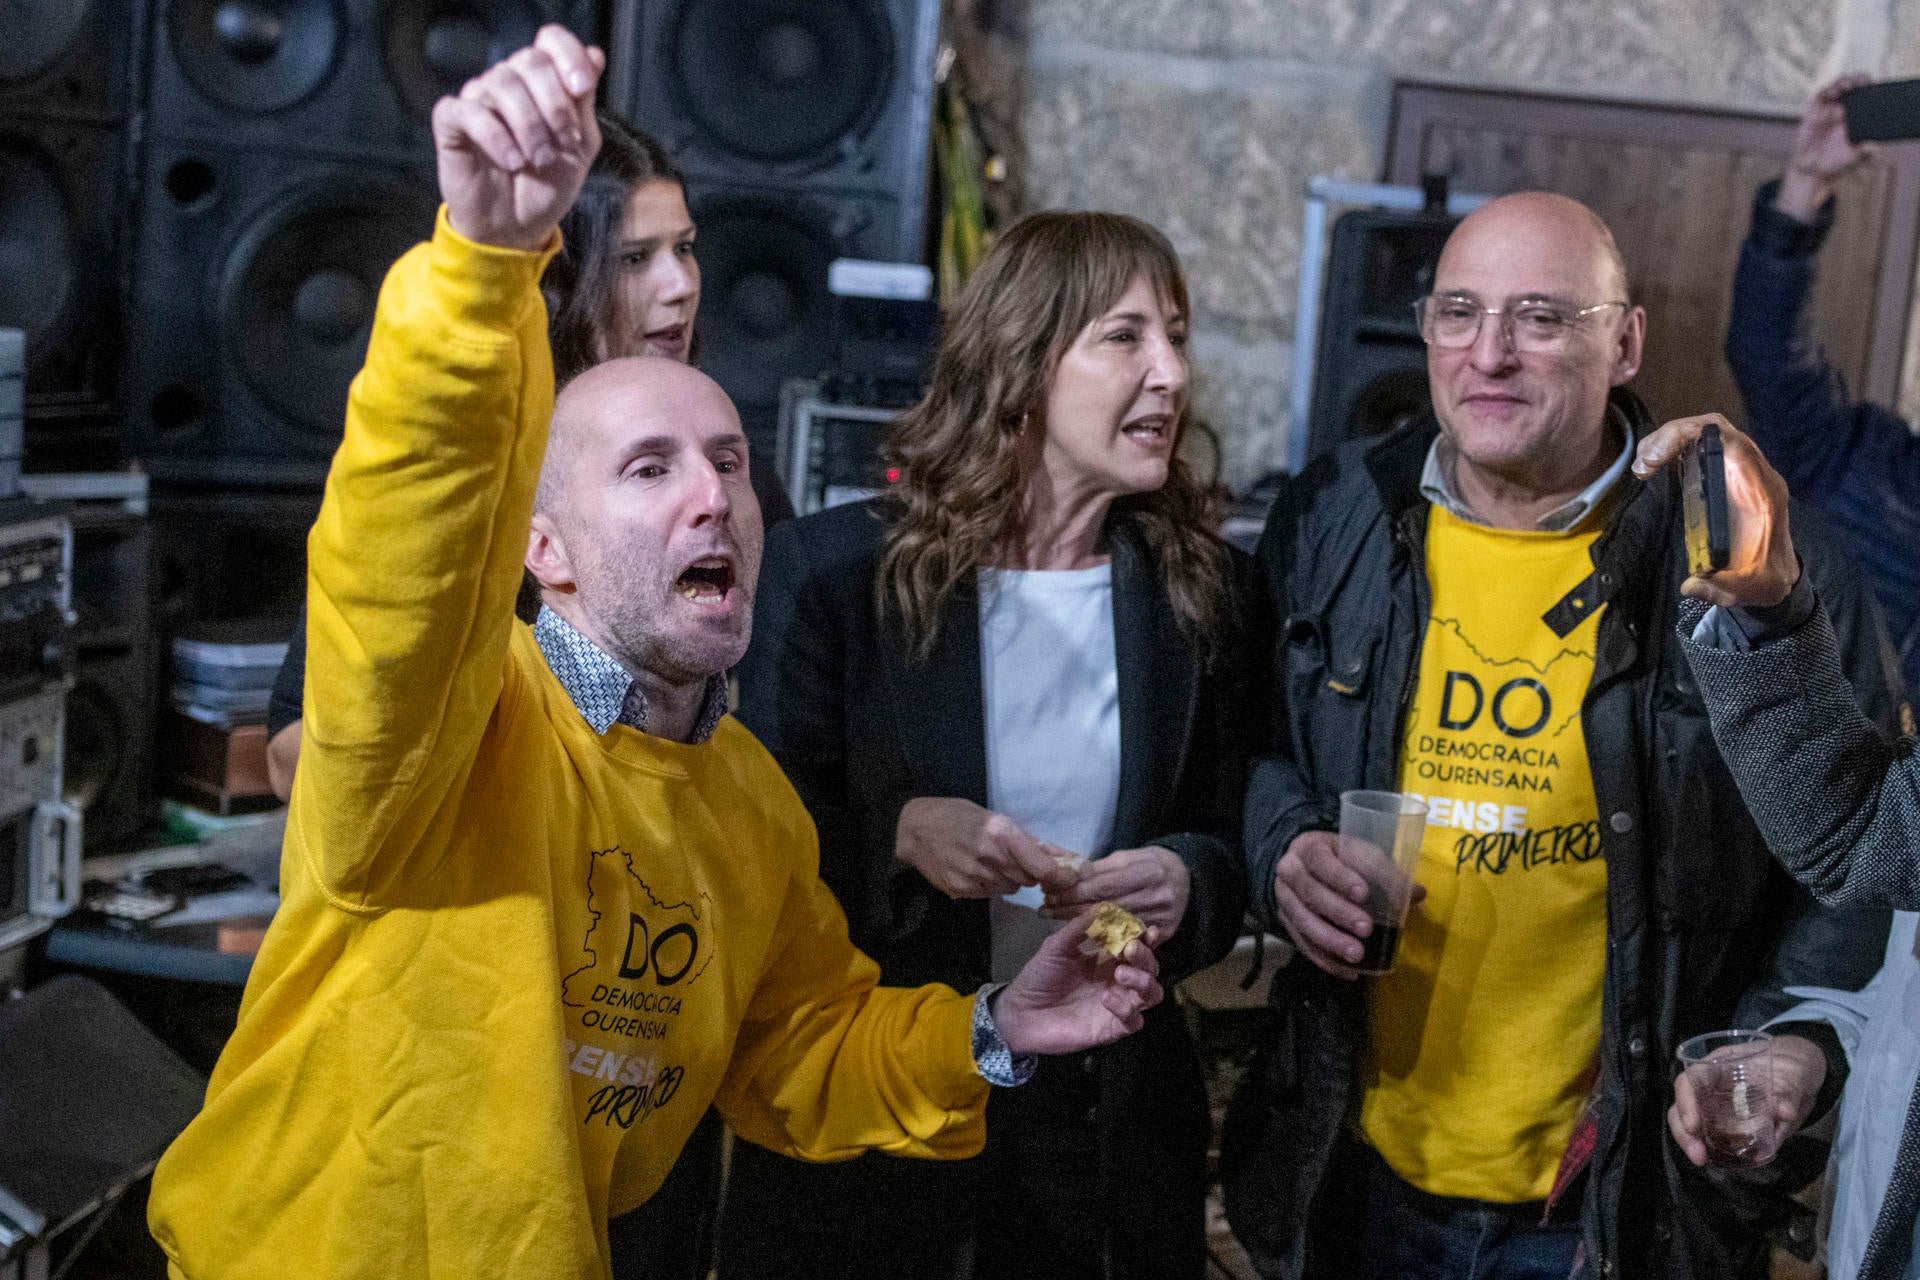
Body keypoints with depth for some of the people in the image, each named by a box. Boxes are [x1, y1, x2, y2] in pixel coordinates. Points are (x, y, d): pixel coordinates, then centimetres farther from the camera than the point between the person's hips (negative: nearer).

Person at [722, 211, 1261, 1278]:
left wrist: (1184, 882, -15)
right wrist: (900, 832, -23)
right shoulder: (833, 569, -8)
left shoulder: (1207, 591, 0)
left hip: (1108, 1112, 3)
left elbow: (1232, 835, 7)